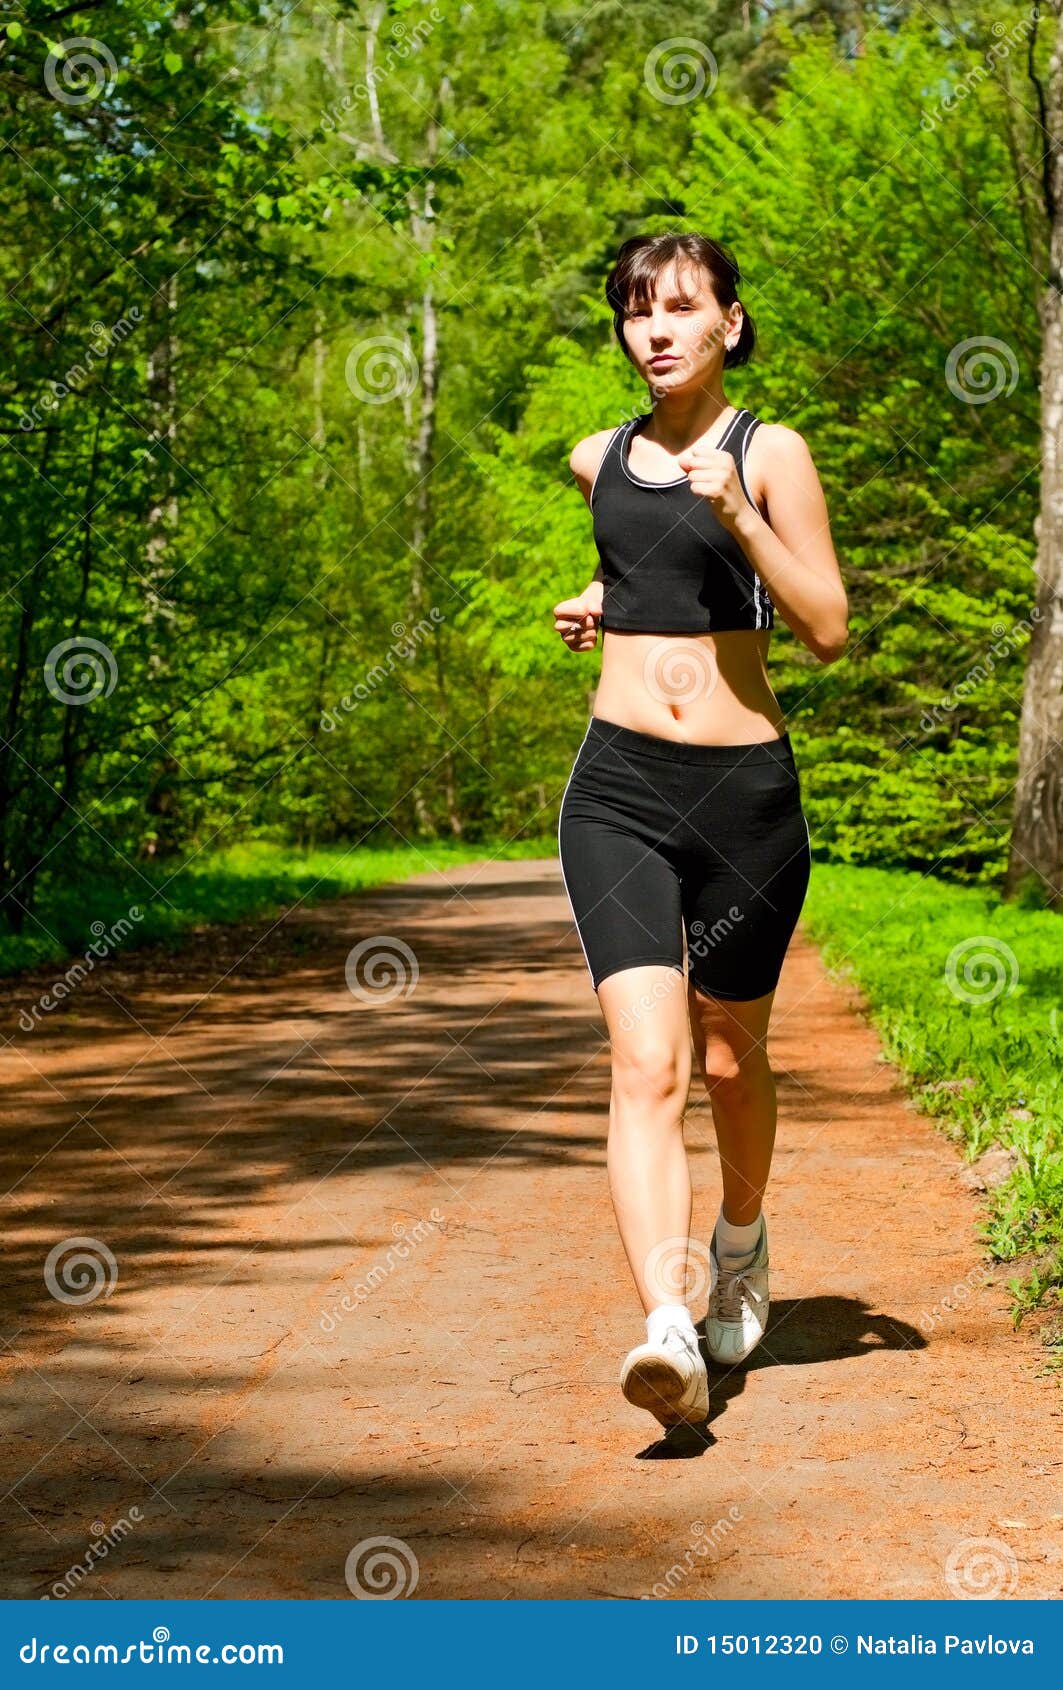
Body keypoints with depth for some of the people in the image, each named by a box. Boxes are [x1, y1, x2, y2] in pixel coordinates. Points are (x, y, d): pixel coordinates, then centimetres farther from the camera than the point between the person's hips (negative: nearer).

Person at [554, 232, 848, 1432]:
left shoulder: (770, 455, -1)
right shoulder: (598, 461, 11)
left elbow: (828, 629, -7)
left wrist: (738, 514, -16)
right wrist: (603, 597, 14)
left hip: (744, 788, -2)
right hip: (618, 788, 2)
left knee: (729, 1059, 14)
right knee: (647, 1064, -15)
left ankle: (741, 1240, 43)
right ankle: (667, 1332, -25)